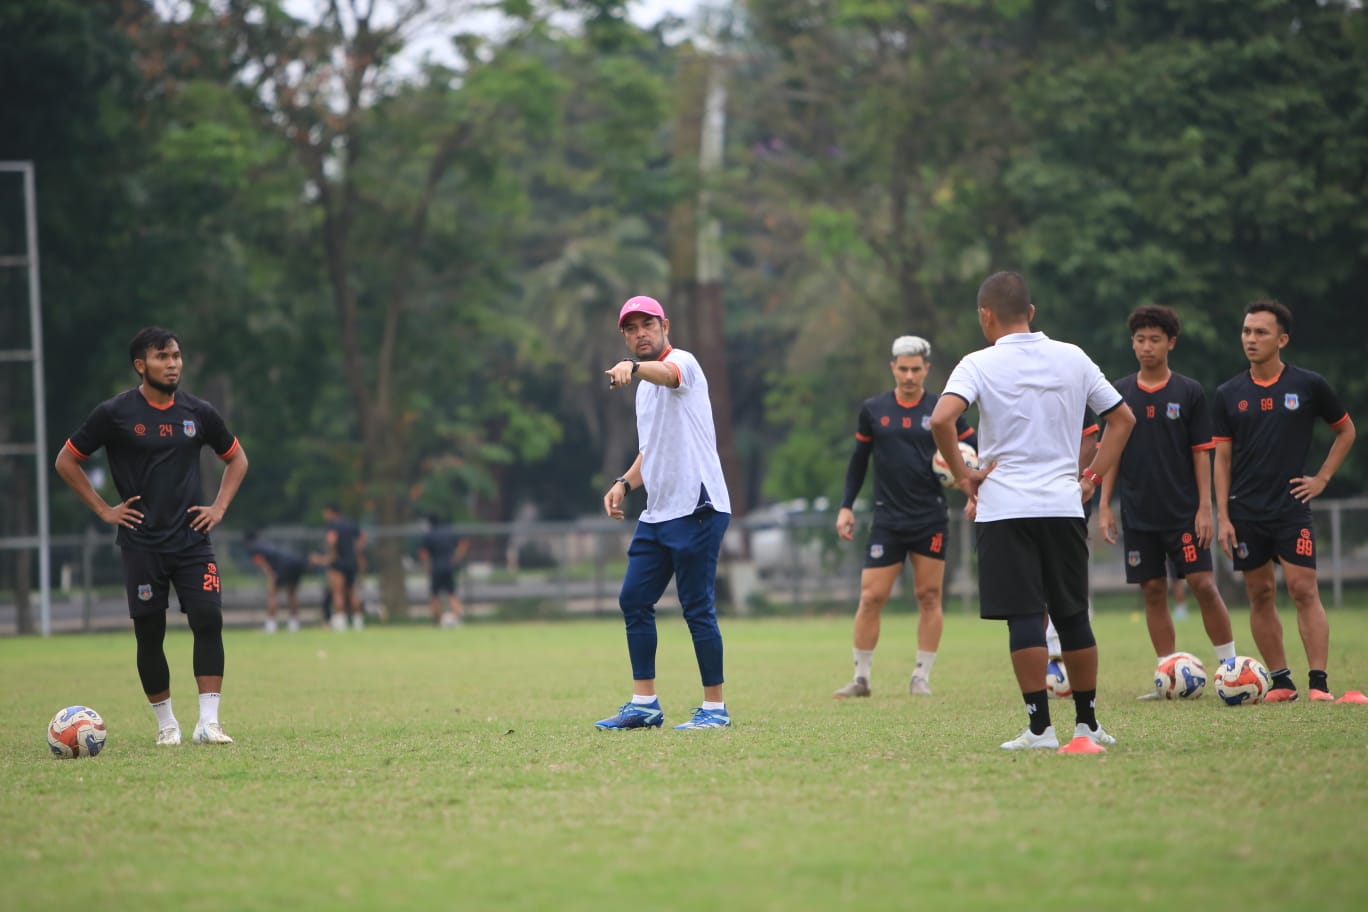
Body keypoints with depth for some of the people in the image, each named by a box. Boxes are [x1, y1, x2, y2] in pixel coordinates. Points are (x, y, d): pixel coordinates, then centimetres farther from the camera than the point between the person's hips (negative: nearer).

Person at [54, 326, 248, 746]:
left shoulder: (198, 412, 5)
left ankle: (208, 722, -11)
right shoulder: (115, 413, -4)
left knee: (209, 621, -13)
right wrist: (103, 509, 0)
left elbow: (236, 458, 20)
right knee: (149, 633, 1)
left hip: (192, 539, 2)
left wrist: (219, 507, 6)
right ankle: (166, 723, 16)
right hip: (141, 544, -2)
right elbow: (66, 461, 5)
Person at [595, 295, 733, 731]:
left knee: (697, 608, -7)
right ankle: (644, 704, 14)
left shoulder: (682, 362, -8)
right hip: (658, 512, 9)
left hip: (697, 509, -9)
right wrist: (625, 482, 12)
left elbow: (667, 373, -34)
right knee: (633, 600, 7)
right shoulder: (644, 386, 20)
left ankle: (715, 707, 0)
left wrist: (632, 367, -56)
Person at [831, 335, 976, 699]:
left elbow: (974, 450, 6)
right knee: (871, 597, -5)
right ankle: (861, 678, 6)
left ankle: (922, 678, 11)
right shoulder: (873, 410, 4)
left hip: (930, 519, 0)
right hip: (887, 519, 0)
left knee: (929, 596, 2)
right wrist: (847, 506, 8)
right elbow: (859, 460, 13)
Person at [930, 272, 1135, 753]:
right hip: (1064, 505, 4)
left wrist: (963, 475, -8)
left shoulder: (980, 364, -5)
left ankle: (1040, 727, -5)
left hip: (1004, 509, -4)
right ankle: (1087, 723, 16)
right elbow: (1122, 417, 15)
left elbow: (941, 418, -20)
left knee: (1024, 618, -3)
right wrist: (1092, 476, 16)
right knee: (1073, 616, 12)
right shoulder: (1072, 358, 8)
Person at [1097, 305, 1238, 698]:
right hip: (1138, 514, 2)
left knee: (1203, 585, -9)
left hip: (1183, 512, -2)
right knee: (1153, 592, 3)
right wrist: (1105, 505, 3)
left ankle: (1231, 666, 0)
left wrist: (1205, 507, -8)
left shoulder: (1190, 393, -1)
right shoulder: (1119, 393, 5)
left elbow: (1202, 454, -1)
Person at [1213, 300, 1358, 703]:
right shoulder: (1229, 394, 4)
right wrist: (1222, 516, 0)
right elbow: (1222, 457, 7)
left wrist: (1322, 478, 3)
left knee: (1304, 590, -10)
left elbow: (1346, 431, 13)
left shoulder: (1308, 385, -1)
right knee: (1261, 595, 4)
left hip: (1291, 507, -2)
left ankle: (1319, 682, -10)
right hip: (1246, 512, 3)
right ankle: (1280, 682, 10)